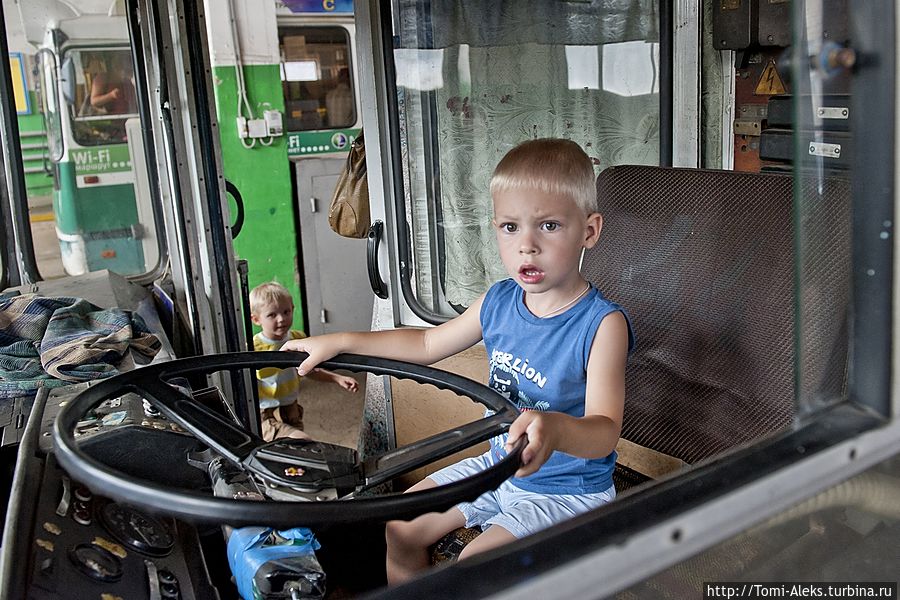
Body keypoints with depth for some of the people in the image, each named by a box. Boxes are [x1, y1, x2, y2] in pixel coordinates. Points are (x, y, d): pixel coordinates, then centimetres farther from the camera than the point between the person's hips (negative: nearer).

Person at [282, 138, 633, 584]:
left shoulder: (602, 324, -24)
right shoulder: (499, 301, -4)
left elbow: (605, 430, -32)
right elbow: (428, 344, 12)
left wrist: (554, 429, -55)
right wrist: (340, 342, 7)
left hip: (568, 490, -7)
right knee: (402, 528, 8)